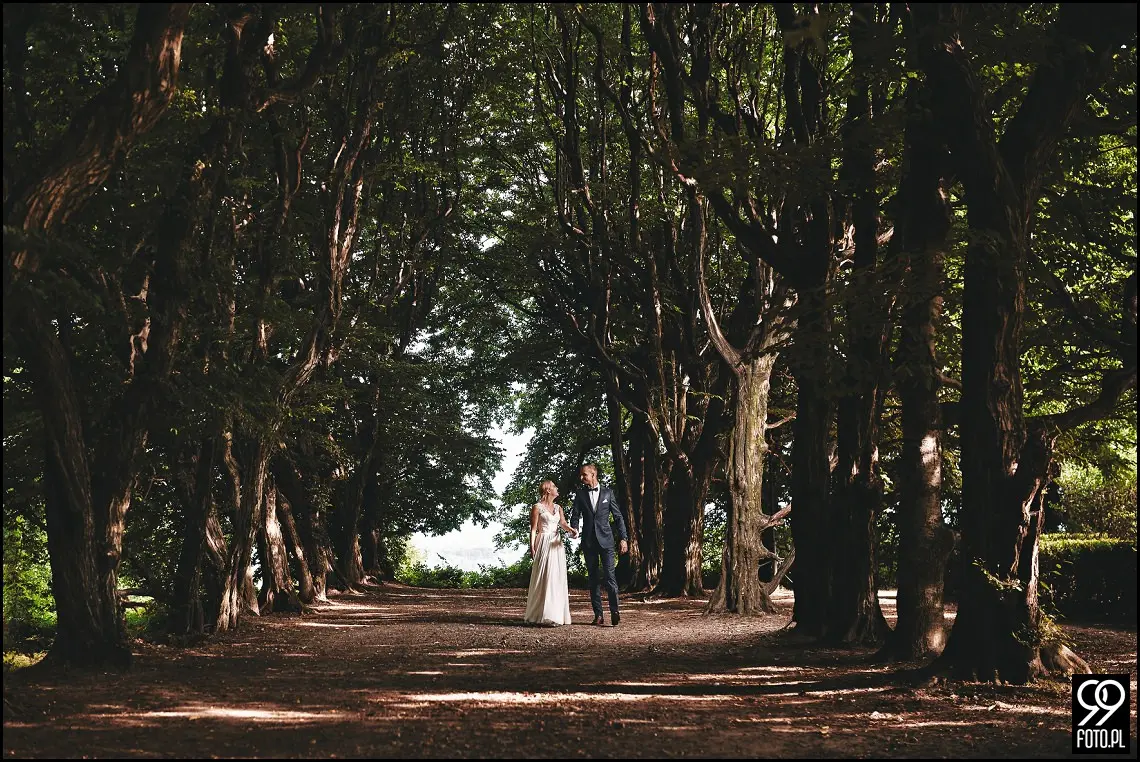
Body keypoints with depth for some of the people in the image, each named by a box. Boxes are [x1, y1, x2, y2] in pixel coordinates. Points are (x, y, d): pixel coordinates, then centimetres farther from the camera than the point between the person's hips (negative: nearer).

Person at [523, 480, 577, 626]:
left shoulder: (558, 508, 15)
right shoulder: (537, 507, -2)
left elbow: (563, 523, -1)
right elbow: (533, 529, -6)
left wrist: (572, 530, -22)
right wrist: (532, 548, -13)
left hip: (556, 545, 6)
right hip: (543, 544, -6)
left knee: (557, 578, 5)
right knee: (543, 578, -8)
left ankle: (556, 614, 9)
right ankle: (542, 615, -5)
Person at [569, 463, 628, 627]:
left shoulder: (608, 492, 6)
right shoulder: (580, 494, 10)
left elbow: (618, 516, 7)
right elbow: (575, 515, 5)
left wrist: (623, 538, 1)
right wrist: (574, 529, -17)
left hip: (605, 540, -2)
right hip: (588, 542, 2)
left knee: (609, 576, -11)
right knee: (594, 579, 3)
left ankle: (614, 612, -9)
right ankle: (598, 615, 5)